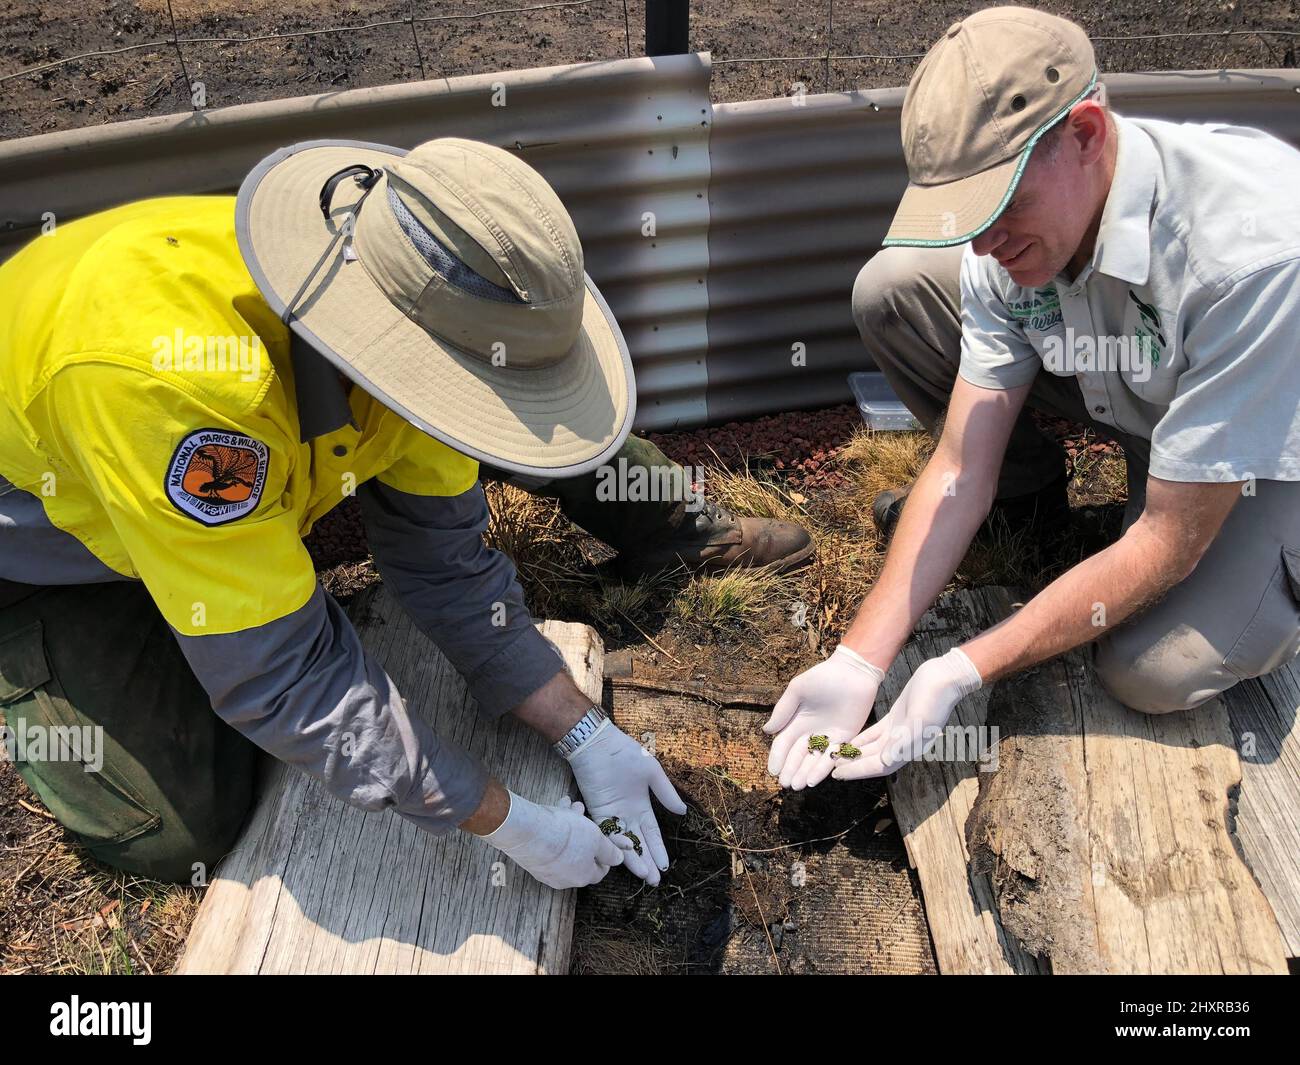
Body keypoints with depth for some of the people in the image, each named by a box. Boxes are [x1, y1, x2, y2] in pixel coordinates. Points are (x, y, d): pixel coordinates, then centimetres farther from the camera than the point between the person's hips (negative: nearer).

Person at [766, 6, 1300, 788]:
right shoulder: (1022, 230, -21)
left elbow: (1169, 544, -32)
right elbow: (963, 471, -20)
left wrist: (964, 671, -33)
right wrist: (859, 661, -26)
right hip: (1129, 390, 4)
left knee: (1156, 670, -29)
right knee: (893, 289, -13)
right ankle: (1029, 485, 10)